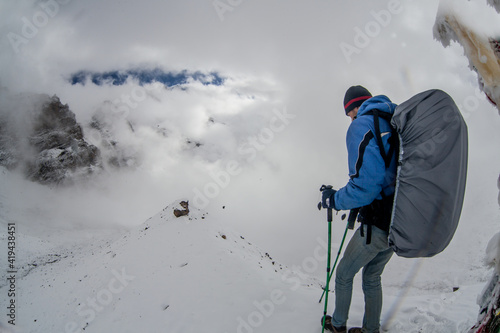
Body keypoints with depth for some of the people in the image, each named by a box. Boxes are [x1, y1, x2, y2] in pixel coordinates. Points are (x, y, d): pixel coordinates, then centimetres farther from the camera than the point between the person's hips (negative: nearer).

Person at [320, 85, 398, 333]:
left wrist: (333, 200, -10)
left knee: (344, 275, 18)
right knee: (372, 277, 26)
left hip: (377, 226, -8)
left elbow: (365, 185, -26)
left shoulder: (362, 125, -15)